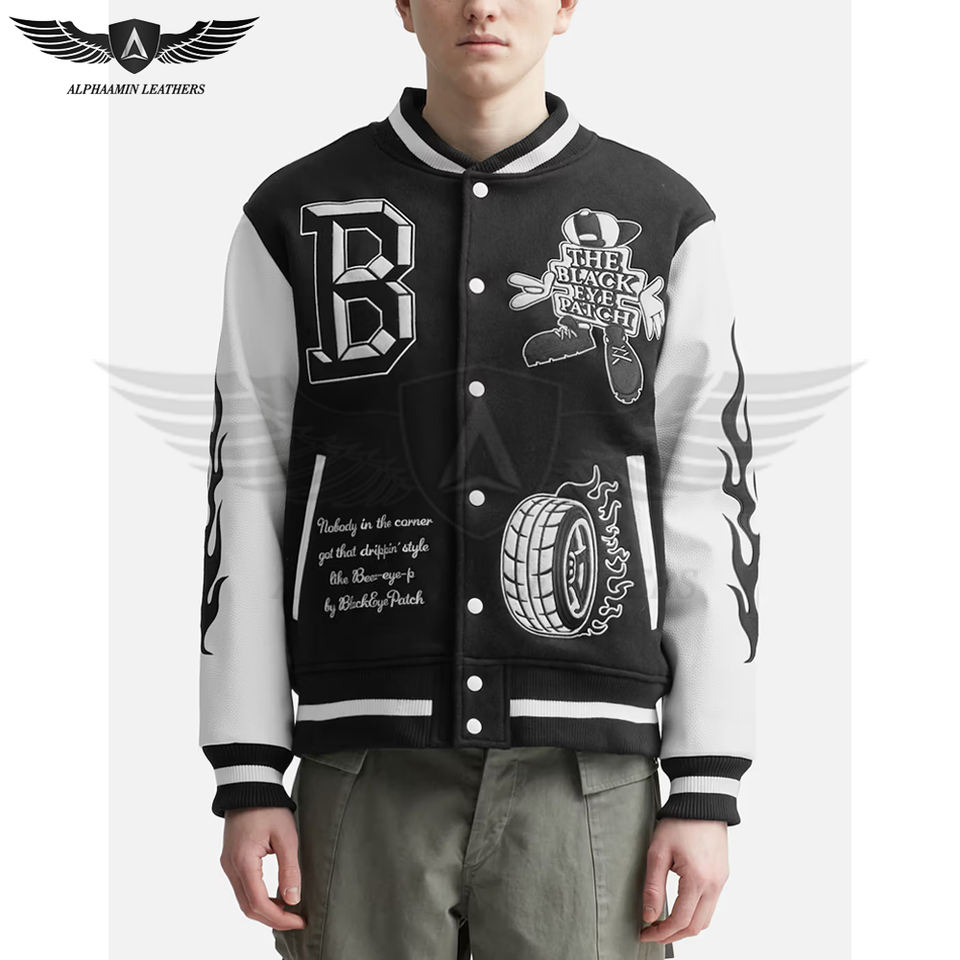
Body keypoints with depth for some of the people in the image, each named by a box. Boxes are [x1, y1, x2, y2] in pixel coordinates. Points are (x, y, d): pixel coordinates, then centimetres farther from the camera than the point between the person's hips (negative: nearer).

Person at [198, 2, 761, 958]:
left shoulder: (662, 223, 6)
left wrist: (707, 791, -2)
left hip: (583, 774, 0)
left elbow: (707, 510, 4)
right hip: (370, 770, 0)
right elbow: (248, 495, 5)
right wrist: (247, 779, -2)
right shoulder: (294, 218, 6)